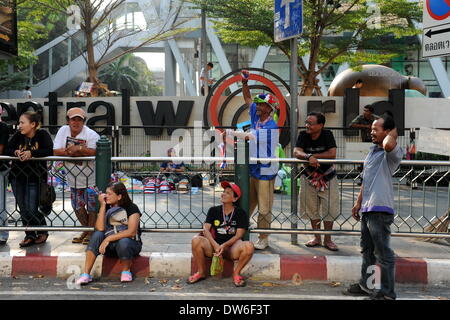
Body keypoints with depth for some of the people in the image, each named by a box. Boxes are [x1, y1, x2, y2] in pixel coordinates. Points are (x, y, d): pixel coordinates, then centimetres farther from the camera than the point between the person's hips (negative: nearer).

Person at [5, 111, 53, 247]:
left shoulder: (42, 135, -7)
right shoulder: (17, 136, 3)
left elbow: (49, 151, -18)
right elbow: (7, 150, 3)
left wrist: (31, 152, -24)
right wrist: (16, 152, -17)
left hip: (35, 177, -4)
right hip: (17, 176, 4)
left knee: (32, 209, -6)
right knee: (23, 209, 7)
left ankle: (43, 232, 19)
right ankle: (30, 235, 22)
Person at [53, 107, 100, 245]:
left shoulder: (91, 134, -14)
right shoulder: (63, 131, 0)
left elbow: (94, 152, -28)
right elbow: (56, 151, -9)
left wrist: (78, 148, -31)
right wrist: (73, 152, -20)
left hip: (91, 178, -5)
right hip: (74, 178, 5)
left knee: (92, 206, 1)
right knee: (78, 206, 15)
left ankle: (91, 232, 18)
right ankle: (86, 230, 34)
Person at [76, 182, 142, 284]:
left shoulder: (131, 208, -9)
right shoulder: (106, 208, 4)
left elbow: (132, 232, -22)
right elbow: (100, 228, -13)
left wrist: (108, 239, -28)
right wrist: (102, 205, -16)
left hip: (131, 243, -4)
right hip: (111, 246, 4)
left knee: (123, 242, -38)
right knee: (97, 235, -25)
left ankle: (126, 271, -9)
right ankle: (86, 274, -28)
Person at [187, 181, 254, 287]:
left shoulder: (241, 213, 5)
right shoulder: (214, 210, 12)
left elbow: (239, 235, -4)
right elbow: (206, 229, 0)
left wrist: (224, 245, -20)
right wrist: (215, 245, -18)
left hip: (231, 248, -2)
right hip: (213, 247, 2)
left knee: (249, 246, -33)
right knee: (196, 240, -28)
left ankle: (236, 273, -7)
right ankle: (201, 272, -5)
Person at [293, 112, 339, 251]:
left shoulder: (327, 135, -14)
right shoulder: (303, 135, -9)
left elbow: (332, 154, -25)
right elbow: (296, 152, -21)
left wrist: (314, 156, -22)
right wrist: (309, 156, -40)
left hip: (327, 176, -2)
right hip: (309, 176, 2)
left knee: (329, 208, 1)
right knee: (312, 208, 10)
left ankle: (327, 239, 14)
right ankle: (317, 238, 24)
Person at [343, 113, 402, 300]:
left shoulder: (392, 153, -12)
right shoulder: (373, 150, 17)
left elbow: (388, 145, -39)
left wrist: (393, 134, -17)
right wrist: (358, 202, 24)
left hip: (380, 210, -10)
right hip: (367, 208, 10)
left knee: (383, 253, -2)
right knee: (367, 250, 19)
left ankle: (387, 293, 7)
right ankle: (365, 285, 32)